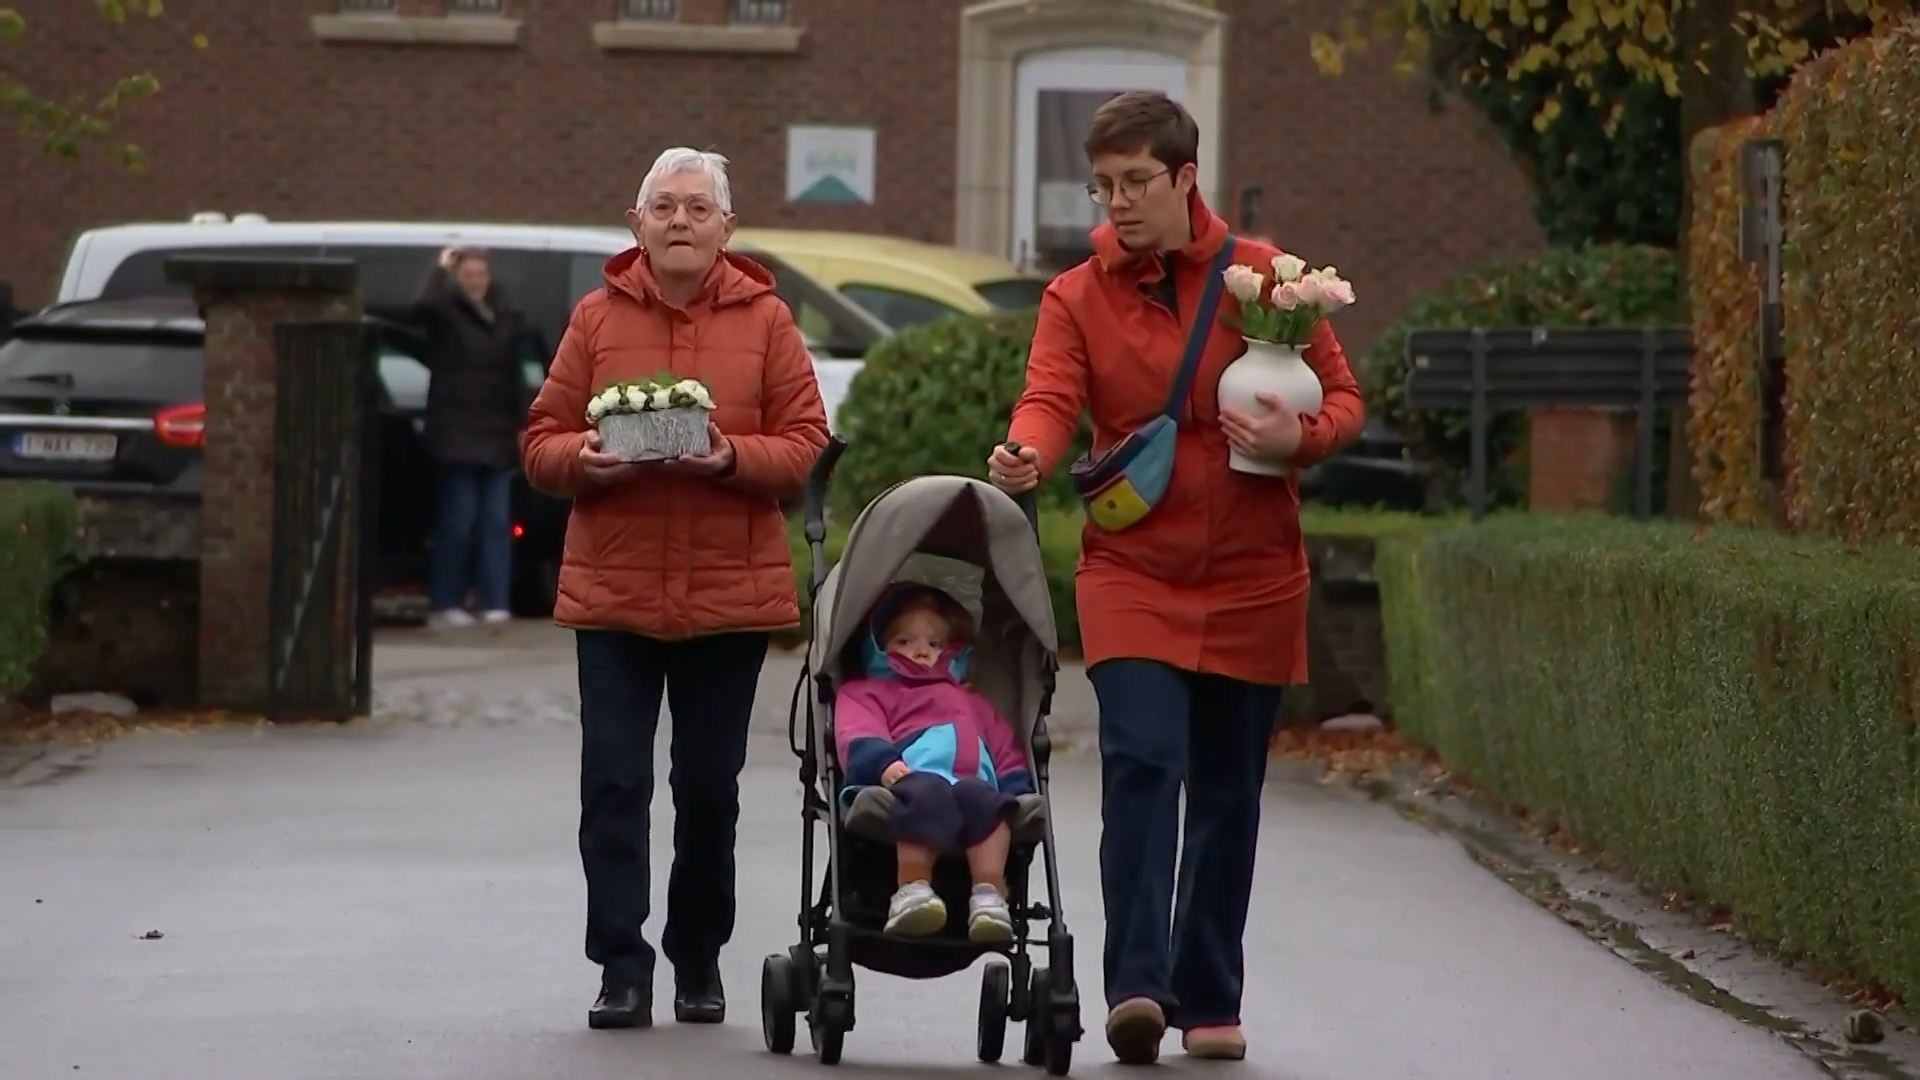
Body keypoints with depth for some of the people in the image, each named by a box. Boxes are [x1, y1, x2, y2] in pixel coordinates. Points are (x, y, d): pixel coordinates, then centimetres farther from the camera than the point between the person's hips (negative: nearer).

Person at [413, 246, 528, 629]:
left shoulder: (504, 319, 13)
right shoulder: (446, 314, -2)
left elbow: (514, 377, 16)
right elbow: (423, 306, -27)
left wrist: (523, 424, 8)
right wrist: (441, 270, -13)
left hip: (497, 434, 5)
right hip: (457, 434, -5)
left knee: (496, 521, 3)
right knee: (457, 520, -5)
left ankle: (496, 604, 3)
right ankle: (445, 604, 0)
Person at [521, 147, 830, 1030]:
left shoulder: (764, 321, 4)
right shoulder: (598, 319, 6)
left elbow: (805, 448, 0)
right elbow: (541, 445, 5)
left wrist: (733, 456, -18)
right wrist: (582, 459, -16)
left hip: (729, 596, 0)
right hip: (612, 593, 0)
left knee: (709, 789, 7)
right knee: (613, 785, -4)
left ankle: (698, 959, 21)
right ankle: (621, 967, -1)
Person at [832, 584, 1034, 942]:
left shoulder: (973, 703, 46)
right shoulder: (865, 693, 31)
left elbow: (1008, 756, 32)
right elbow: (857, 738, 8)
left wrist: (1018, 791, 8)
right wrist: (885, 763, -16)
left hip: (975, 785, 3)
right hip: (914, 776, -3)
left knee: (981, 798, -36)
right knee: (927, 794, -41)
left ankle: (990, 896, -46)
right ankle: (912, 890, -49)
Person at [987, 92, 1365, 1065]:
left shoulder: (1262, 275, 1)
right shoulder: (1075, 299, 0)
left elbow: (1341, 397, 4)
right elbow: (1050, 398, -15)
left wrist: (1299, 438, -18)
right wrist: (1027, 454, -38)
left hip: (1250, 581, 1)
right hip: (1132, 573, -1)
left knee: (1228, 791, 8)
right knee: (1142, 763, -19)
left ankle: (1210, 1002, 19)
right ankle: (1136, 987, -21)